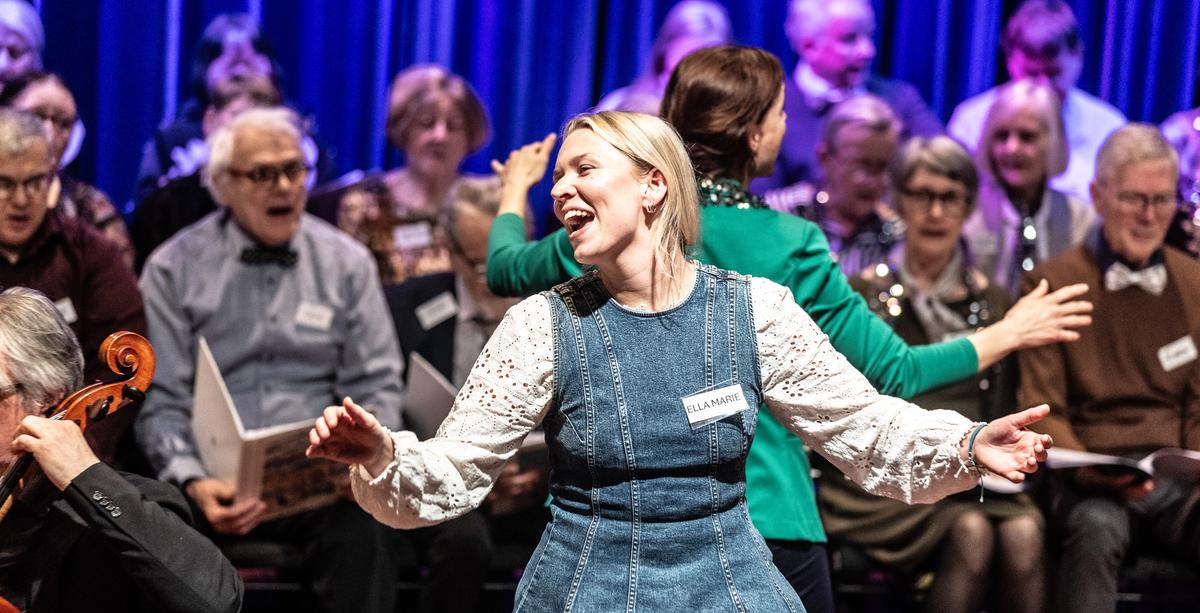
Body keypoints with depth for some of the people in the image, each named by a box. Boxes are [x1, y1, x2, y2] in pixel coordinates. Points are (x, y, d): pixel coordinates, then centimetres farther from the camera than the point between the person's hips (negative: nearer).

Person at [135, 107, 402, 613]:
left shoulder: (347, 264, 12)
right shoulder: (173, 269, 7)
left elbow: (376, 387, 12)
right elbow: (162, 401, 2)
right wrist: (193, 482, -16)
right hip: (217, 480, -1)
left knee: (360, 532, -32)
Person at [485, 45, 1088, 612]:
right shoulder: (790, 246, -12)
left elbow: (506, 269, 15)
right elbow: (897, 372, -7)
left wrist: (516, 188, 36)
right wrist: (1010, 333, 7)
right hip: (767, 524, -3)